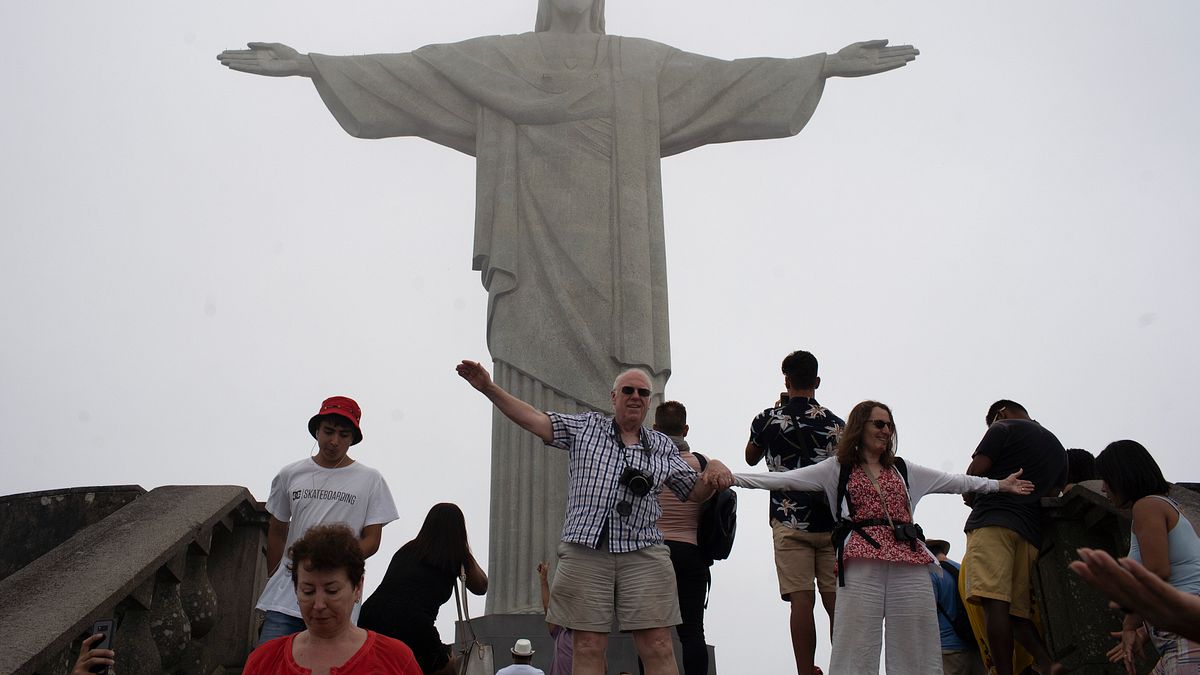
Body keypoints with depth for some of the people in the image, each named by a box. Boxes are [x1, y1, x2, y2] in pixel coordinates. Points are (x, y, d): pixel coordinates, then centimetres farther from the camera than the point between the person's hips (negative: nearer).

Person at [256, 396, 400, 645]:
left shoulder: (370, 480, 4)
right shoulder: (290, 475, 11)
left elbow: (371, 540, 1)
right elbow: (277, 532, 19)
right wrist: (274, 581, 15)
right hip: (285, 597, 2)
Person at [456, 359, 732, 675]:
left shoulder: (663, 447, 17)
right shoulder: (586, 427, 13)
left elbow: (696, 492, 19)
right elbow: (537, 420, 5)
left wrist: (714, 470, -3)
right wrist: (489, 387, -5)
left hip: (642, 554, 1)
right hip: (585, 551, -1)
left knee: (658, 649, -5)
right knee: (588, 647, -1)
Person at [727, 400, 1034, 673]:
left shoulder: (903, 469, 23)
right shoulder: (838, 468, 11)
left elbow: (955, 481, 29)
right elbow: (785, 479, 2)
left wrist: (1000, 484, 27)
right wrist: (732, 478, -8)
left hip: (909, 561, 4)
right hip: (862, 563, -3)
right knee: (857, 650, -6)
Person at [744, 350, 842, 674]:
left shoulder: (768, 419, 2)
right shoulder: (836, 423, 4)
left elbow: (751, 458, 20)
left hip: (789, 521, -1)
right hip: (831, 523, 2)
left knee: (802, 601, -5)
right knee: (836, 602, 4)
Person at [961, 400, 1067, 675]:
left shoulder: (1004, 428, 7)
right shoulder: (1058, 448, 28)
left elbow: (973, 474, 0)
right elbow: (1052, 497, 23)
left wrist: (972, 497, 17)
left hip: (992, 521, -7)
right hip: (1031, 531, 7)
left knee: (994, 602, -17)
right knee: (1017, 611, 8)